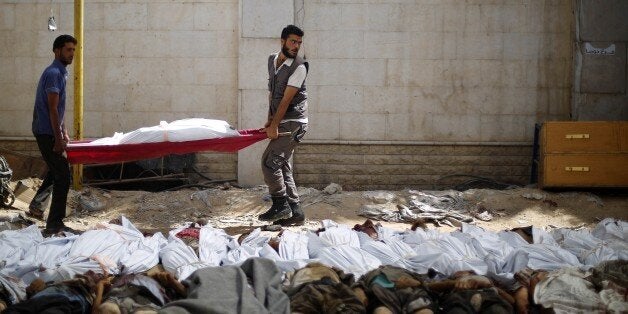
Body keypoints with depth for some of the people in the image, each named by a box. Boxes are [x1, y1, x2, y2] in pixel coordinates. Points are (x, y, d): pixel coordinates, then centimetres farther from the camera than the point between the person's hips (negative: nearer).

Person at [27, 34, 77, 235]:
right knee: (62, 175, -10)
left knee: (57, 169, 25)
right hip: (47, 132, -10)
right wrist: (58, 139, -22)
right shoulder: (53, 74, -17)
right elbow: (52, 109, -22)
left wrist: (64, 132, 20)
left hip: (51, 131, 10)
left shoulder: (61, 73, 14)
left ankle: (36, 205, 37)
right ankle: (54, 224, -7)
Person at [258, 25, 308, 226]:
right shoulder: (272, 60, 10)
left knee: (269, 161, -15)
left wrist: (274, 126, -18)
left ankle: (280, 206, -5)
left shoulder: (299, 67, -12)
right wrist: (270, 119, 7)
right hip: (280, 123, 8)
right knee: (283, 167, 7)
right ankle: (295, 213, 11)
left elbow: (286, 99, -16)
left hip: (293, 123, -8)